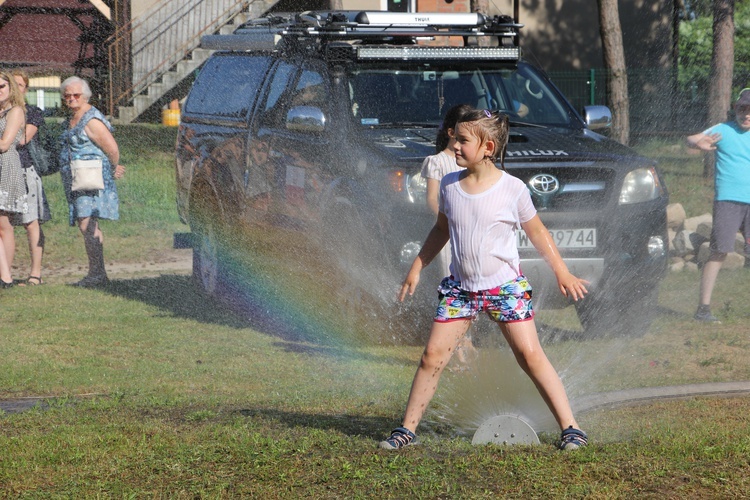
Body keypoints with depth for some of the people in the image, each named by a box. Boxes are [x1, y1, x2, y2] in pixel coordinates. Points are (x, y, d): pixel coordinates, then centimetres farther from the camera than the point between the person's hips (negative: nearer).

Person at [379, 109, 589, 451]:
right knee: (432, 356, 0)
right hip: (460, 287, 3)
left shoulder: (512, 189, -10)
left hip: (505, 285, -3)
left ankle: (570, 428, -2)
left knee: (530, 356, -8)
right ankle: (407, 429, 10)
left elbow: (537, 233, 3)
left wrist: (562, 273, 5)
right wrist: (416, 268, 19)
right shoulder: (449, 185, 0)